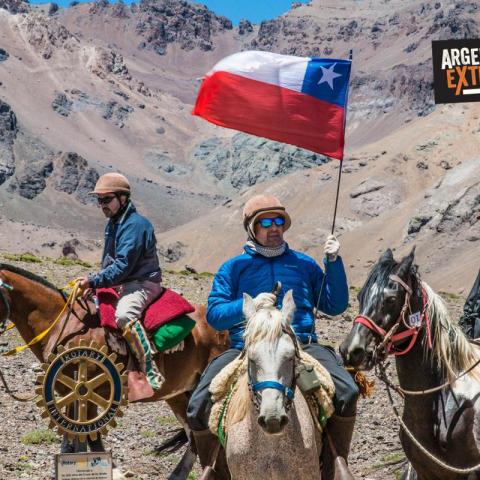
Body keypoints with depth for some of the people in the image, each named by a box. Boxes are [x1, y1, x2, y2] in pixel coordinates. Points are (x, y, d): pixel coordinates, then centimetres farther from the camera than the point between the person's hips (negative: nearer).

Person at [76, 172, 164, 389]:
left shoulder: (135, 224, -17)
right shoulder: (112, 224, 14)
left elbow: (123, 266, -23)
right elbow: (109, 263, 21)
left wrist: (94, 281, -23)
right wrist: (93, 283, 5)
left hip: (141, 283, -11)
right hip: (119, 284, 11)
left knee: (124, 315, -37)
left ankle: (151, 371, -38)